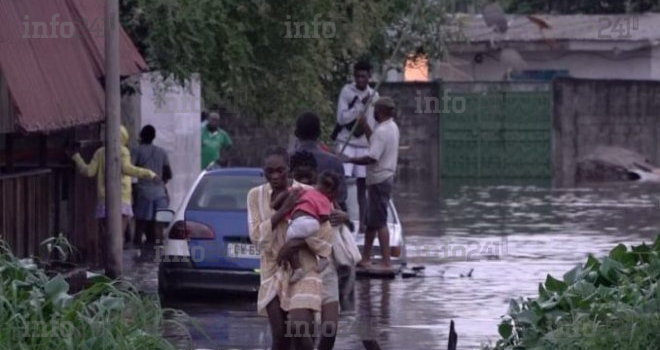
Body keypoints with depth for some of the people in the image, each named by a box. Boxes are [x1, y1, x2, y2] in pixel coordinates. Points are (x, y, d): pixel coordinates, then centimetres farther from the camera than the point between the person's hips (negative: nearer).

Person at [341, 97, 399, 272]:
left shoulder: (382, 131, -20)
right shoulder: (392, 127, 11)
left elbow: (371, 158, -26)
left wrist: (349, 160, -18)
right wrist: (364, 125, 26)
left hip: (379, 180, -10)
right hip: (386, 177, 10)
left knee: (379, 221, -8)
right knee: (372, 220, 16)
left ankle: (386, 262, -9)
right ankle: (365, 259, 22)